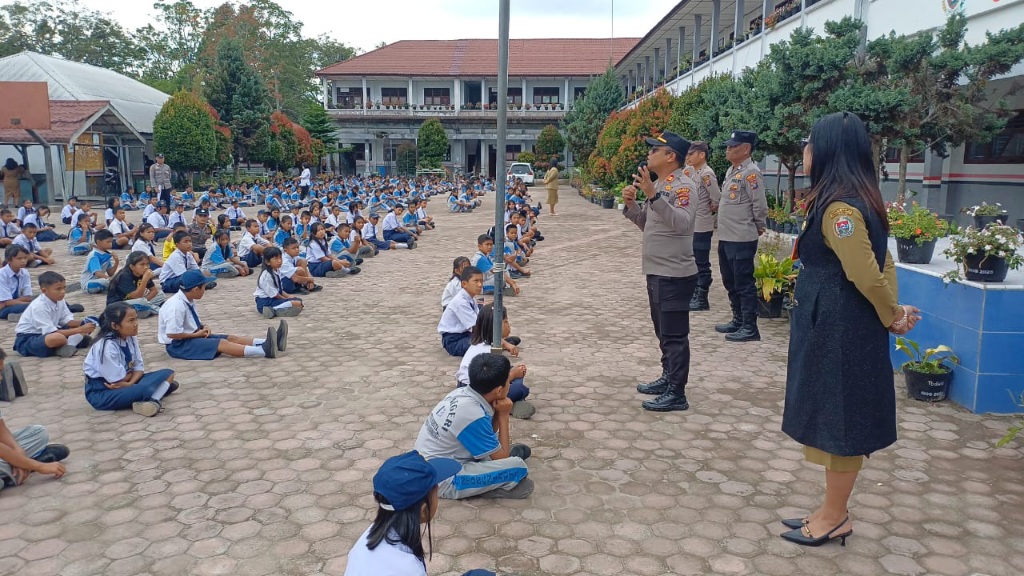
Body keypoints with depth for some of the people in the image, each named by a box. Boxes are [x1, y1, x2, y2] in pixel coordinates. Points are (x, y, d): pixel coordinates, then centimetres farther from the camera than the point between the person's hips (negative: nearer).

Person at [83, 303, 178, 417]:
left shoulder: (131, 337, -2)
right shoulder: (107, 345, -24)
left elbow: (139, 367, 1)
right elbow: (118, 380, -21)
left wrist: (130, 383, -18)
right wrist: (131, 371, -2)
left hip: (126, 382, 9)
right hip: (100, 393, -9)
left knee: (168, 373, -8)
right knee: (146, 389, -36)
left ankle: (151, 400, -28)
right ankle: (163, 387, -8)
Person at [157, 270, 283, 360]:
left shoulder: (188, 301, 6)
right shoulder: (176, 305, -24)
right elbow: (172, 334, -28)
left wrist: (203, 327, -4)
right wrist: (196, 334, -18)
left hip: (192, 336, 9)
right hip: (177, 345, -9)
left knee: (231, 338, -6)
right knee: (222, 343, -26)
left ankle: (270, 343, -19)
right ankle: (265, 351, -41)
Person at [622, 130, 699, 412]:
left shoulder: (683, 186, -15)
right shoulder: (659, 185, 14)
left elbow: (683, 223, -30)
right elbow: (646, 223, 18)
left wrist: (653, 196, -35)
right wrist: (631, 203, 1)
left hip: (675, 274, -10)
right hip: (657, 272, 10)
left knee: (675, 335, -4)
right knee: (663, 331, 19)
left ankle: (676, 394, 3)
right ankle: (668, 378, 32)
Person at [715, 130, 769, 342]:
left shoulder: (751, 172, -15)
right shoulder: (731, 170, 13)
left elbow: (760, 206, -17)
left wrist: (758, 227, -4)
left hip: (742, 240, -10)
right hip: (726, 237, 10)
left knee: (744, 284, -3)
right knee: (730, 283, 17)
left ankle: (750, 328, 5)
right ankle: (738, 320, 30)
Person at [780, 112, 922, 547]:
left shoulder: (838, 207, -22)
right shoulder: (854, 200, 10)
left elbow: (867, 275, -23)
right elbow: (882, 264, 12)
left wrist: (892, 315, -7)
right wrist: (894, 311, 1)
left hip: (839, 331, -10)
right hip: (832, 327, 10)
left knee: (838, 423, 4)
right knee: (833, 421, 17)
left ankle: (836, 518, 19)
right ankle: (833, 511, 30)